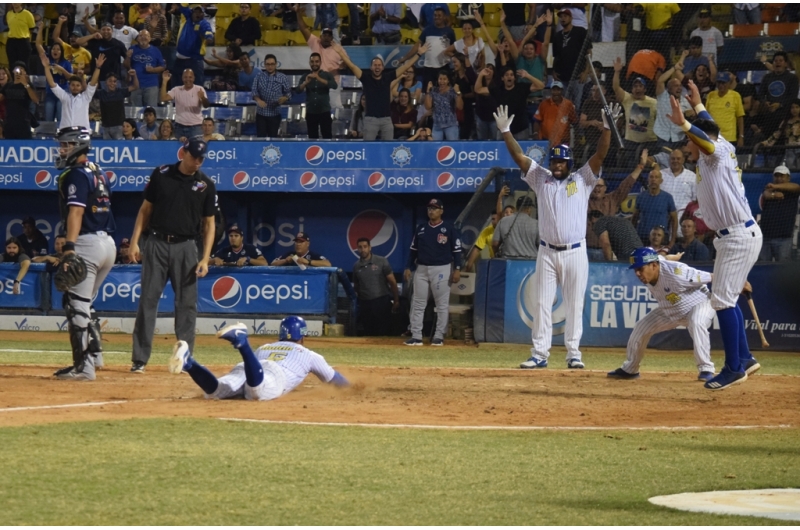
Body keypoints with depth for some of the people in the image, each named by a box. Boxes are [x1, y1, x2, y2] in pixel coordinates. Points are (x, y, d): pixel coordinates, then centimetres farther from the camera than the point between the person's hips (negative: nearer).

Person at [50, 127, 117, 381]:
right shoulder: (99, 173, 17)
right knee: (81, 303, 22)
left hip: (87, 243, -9)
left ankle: (83, 367, -13)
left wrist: (69, 248, -29)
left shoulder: (76, 174, -11)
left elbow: (76, 212, -21)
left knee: (76, 306, -8)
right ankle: (94, 353, 24)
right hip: (108, 243, 9)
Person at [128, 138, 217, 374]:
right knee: (148, 300, -2)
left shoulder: (206, 185, 2)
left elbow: (208, 224, 5)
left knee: (187, 303, 1)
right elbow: (145, 210, 7)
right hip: (156, 243, 0)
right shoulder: (161, 175, 2)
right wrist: (134, 242, -1)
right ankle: (139, 359, -1)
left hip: (185, 247, 0)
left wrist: (205, 259, -4)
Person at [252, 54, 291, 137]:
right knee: (261, 137, 1)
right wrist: (258, 100, -19)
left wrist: (284, 98, -21)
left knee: (273, 137, 5)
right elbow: (254, 90, 1)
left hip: (275, 113, -1)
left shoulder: (283, 77, 0)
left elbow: (288, 93, 2)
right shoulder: (259, 76, 4)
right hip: (261, 112, 1)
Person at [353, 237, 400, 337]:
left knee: (383, 333, -6)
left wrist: (396, 301, -2)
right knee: (368, 333, 6)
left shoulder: (381, 262, -1)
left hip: (382, 302, -3)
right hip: (365, 303, 3)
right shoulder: (356, 266, 8)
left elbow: (392, 282, 1)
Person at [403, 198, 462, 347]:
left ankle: (439, 336, 5)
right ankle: (416, 336, 3)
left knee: (442, 304, -1)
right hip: (421, 269, 4)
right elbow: (414, 249, 14)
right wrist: (408, 268, 6)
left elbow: (456, 250, -4)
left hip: (442, 269, -4)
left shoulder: (449, 228, -3)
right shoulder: (421, 229, 10)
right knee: (418, 304, 2)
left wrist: (457, 269, -12)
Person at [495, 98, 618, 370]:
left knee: (574, 306, 1)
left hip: (575, 253, -2)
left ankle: (573, 353, 6)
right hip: (547, 253, 2)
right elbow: (519, 156, 3)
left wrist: (607, 128, -20)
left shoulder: (582, 179, 4)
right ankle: (539, 354, 5)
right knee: (542, 304, 2)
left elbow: (600, 155, -7)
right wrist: (505, 131, -8)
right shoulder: (541, 179, 9)